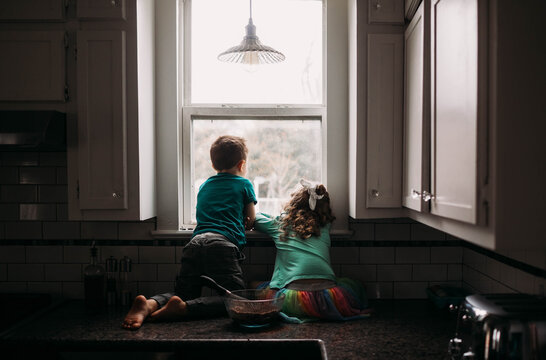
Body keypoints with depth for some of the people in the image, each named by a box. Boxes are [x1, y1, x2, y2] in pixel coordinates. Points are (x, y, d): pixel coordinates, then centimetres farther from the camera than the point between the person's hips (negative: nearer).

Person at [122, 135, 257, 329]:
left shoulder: (204, 186, 30)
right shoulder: (244, 184, 15)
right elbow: (250, 222, 20)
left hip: (195, 242, 6)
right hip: (221, 244, -6)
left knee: (184, 293, 14)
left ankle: (150, 304, -17)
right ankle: (182, 308, -27)